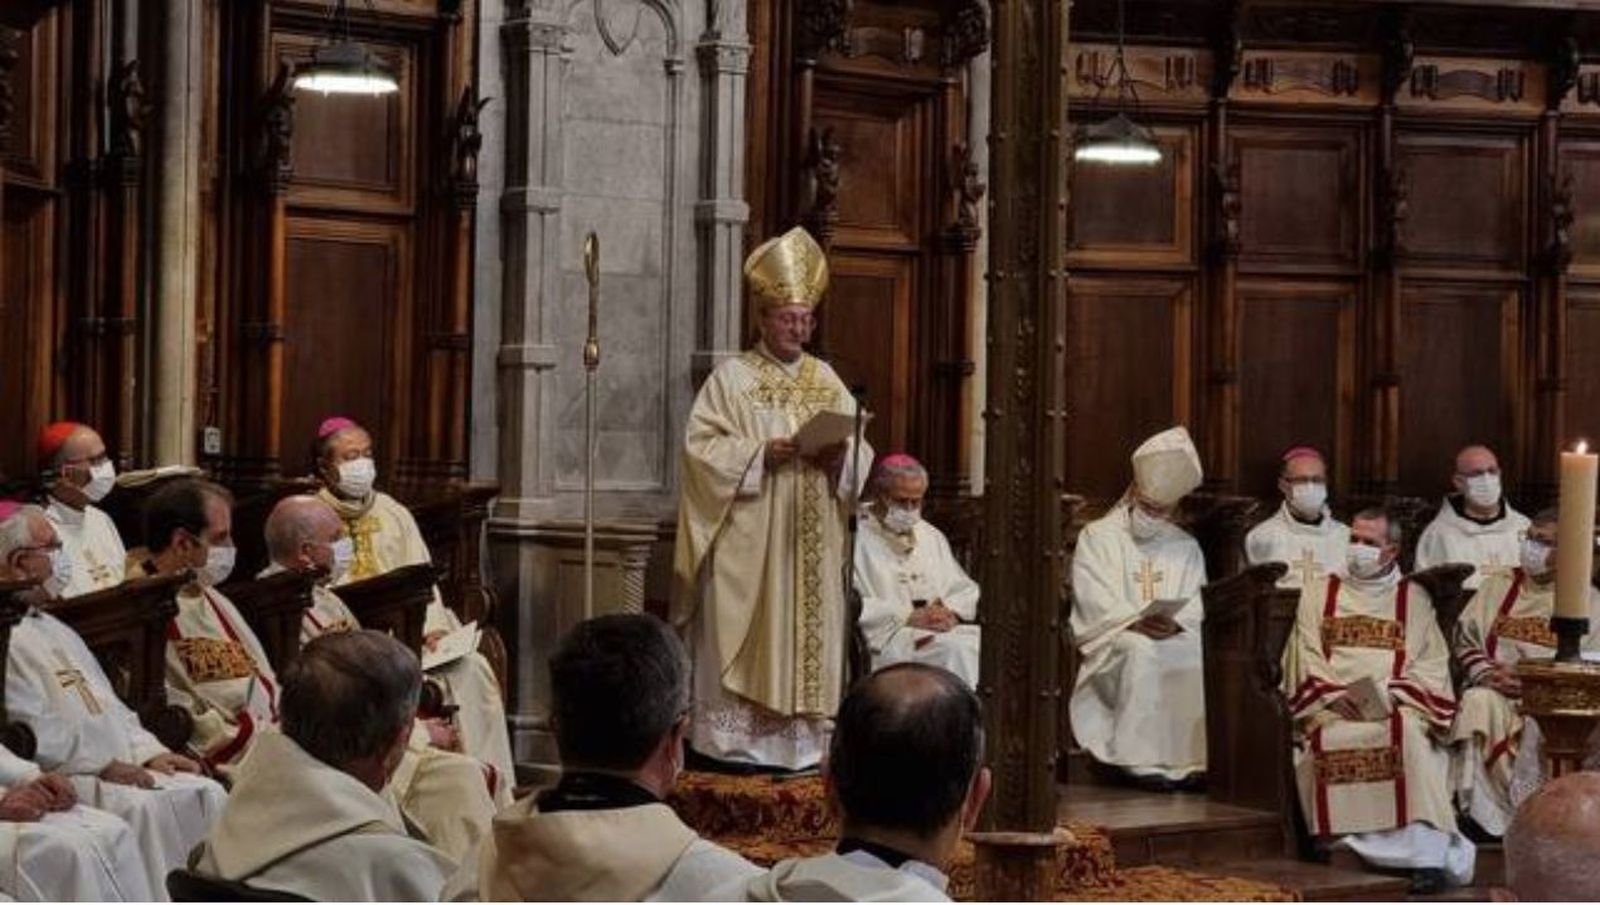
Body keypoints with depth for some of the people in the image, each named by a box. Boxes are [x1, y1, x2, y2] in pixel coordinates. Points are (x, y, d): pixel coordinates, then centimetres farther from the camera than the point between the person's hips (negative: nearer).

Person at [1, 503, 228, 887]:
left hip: (117, 766, 9)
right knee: (141, 808, -32)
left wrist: (148, 752, 9)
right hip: (59, 779, -9)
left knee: (207, 794, -8)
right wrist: (102, 765, -15)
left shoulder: (55, 629, 23)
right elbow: (32, 730, -17)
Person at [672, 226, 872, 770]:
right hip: (748, 545, -5)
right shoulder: (731, 378, 0)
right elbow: (702, 446, -8)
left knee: (807, 633, 5)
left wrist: (839, 457, -10)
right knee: (744, 638, -5)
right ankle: (731, 740, -1)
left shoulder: (827, 380, 14)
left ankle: (800, 741, 10)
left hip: (811, 544, 5)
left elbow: (859, 454, 12)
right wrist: (762, 454, -20)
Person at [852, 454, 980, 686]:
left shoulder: (931, 536, 26)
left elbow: (965, 589, 24)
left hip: (944, 626, 6)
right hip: (890, 637, -6)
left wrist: (951, 612, 0)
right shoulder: (858, 539, 2)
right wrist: (909, 616, -15)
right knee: (956, 649, -33)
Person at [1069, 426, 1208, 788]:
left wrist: (1176, 623, -16)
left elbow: (1197, 605, 7)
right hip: (1113, 641, -3)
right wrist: (1135, 621, -21)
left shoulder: (1187, 548, 19)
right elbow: (1094, 601, -4)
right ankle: (1141, 760, -36)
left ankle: (1193, 758, -27)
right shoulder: (1097, 536, 9)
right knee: (1142, 653, -37)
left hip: (1175, 637, 3)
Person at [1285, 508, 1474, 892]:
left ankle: (1427, 852, -36)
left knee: (1411, 731, -34)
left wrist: (1389, 694, -13)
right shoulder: (1318, 594, 19)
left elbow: (1431, 666, 6)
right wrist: (1338, 697, -10)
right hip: (1332, 711, 1)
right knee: (1326, 740, -32)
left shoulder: (1413, 598, 16)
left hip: (1396, 707, -1)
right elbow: (1308, 662, 10)